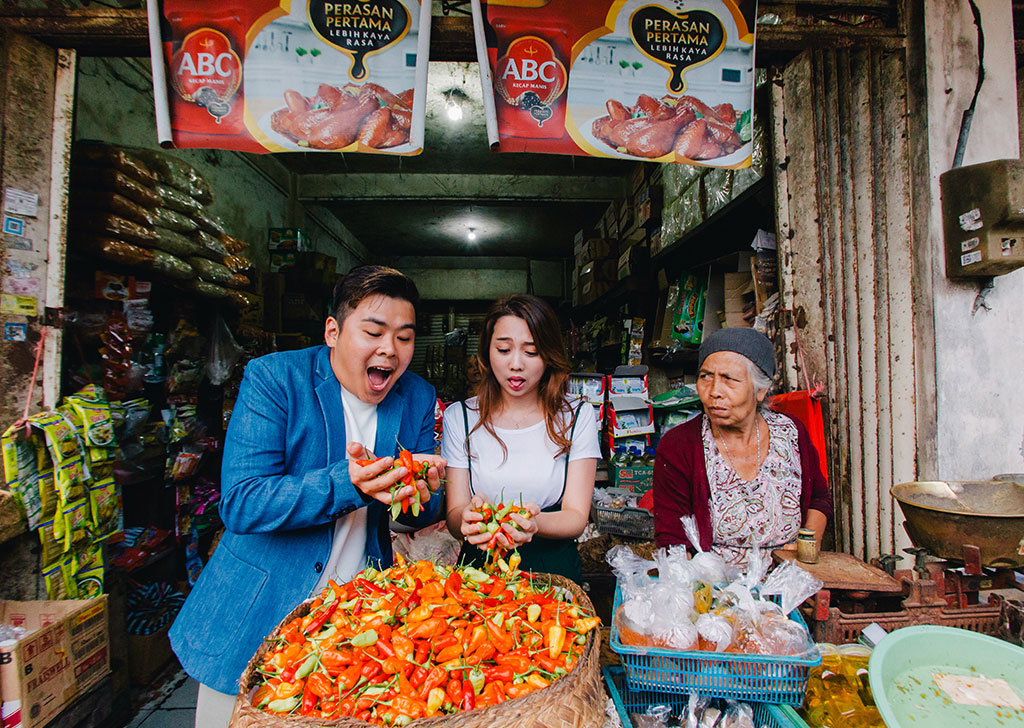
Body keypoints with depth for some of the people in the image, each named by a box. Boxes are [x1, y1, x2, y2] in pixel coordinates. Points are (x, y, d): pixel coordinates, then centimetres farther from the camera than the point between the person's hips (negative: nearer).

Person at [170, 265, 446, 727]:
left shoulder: (418, 398, -3)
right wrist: (345, 482, -36)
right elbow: (240, 504, -22)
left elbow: (423, 516, 0)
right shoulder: (272, 378, -15)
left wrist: (422, 493, -25)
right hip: (256, 618, -3)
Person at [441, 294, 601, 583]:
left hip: (552, 566, 1)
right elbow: (454, 512, 1)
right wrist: (469, 518, -23)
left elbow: (577, 517, -3)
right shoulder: (459, 417, 3)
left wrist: (534, 523, -25)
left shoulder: (577, 416, 2)